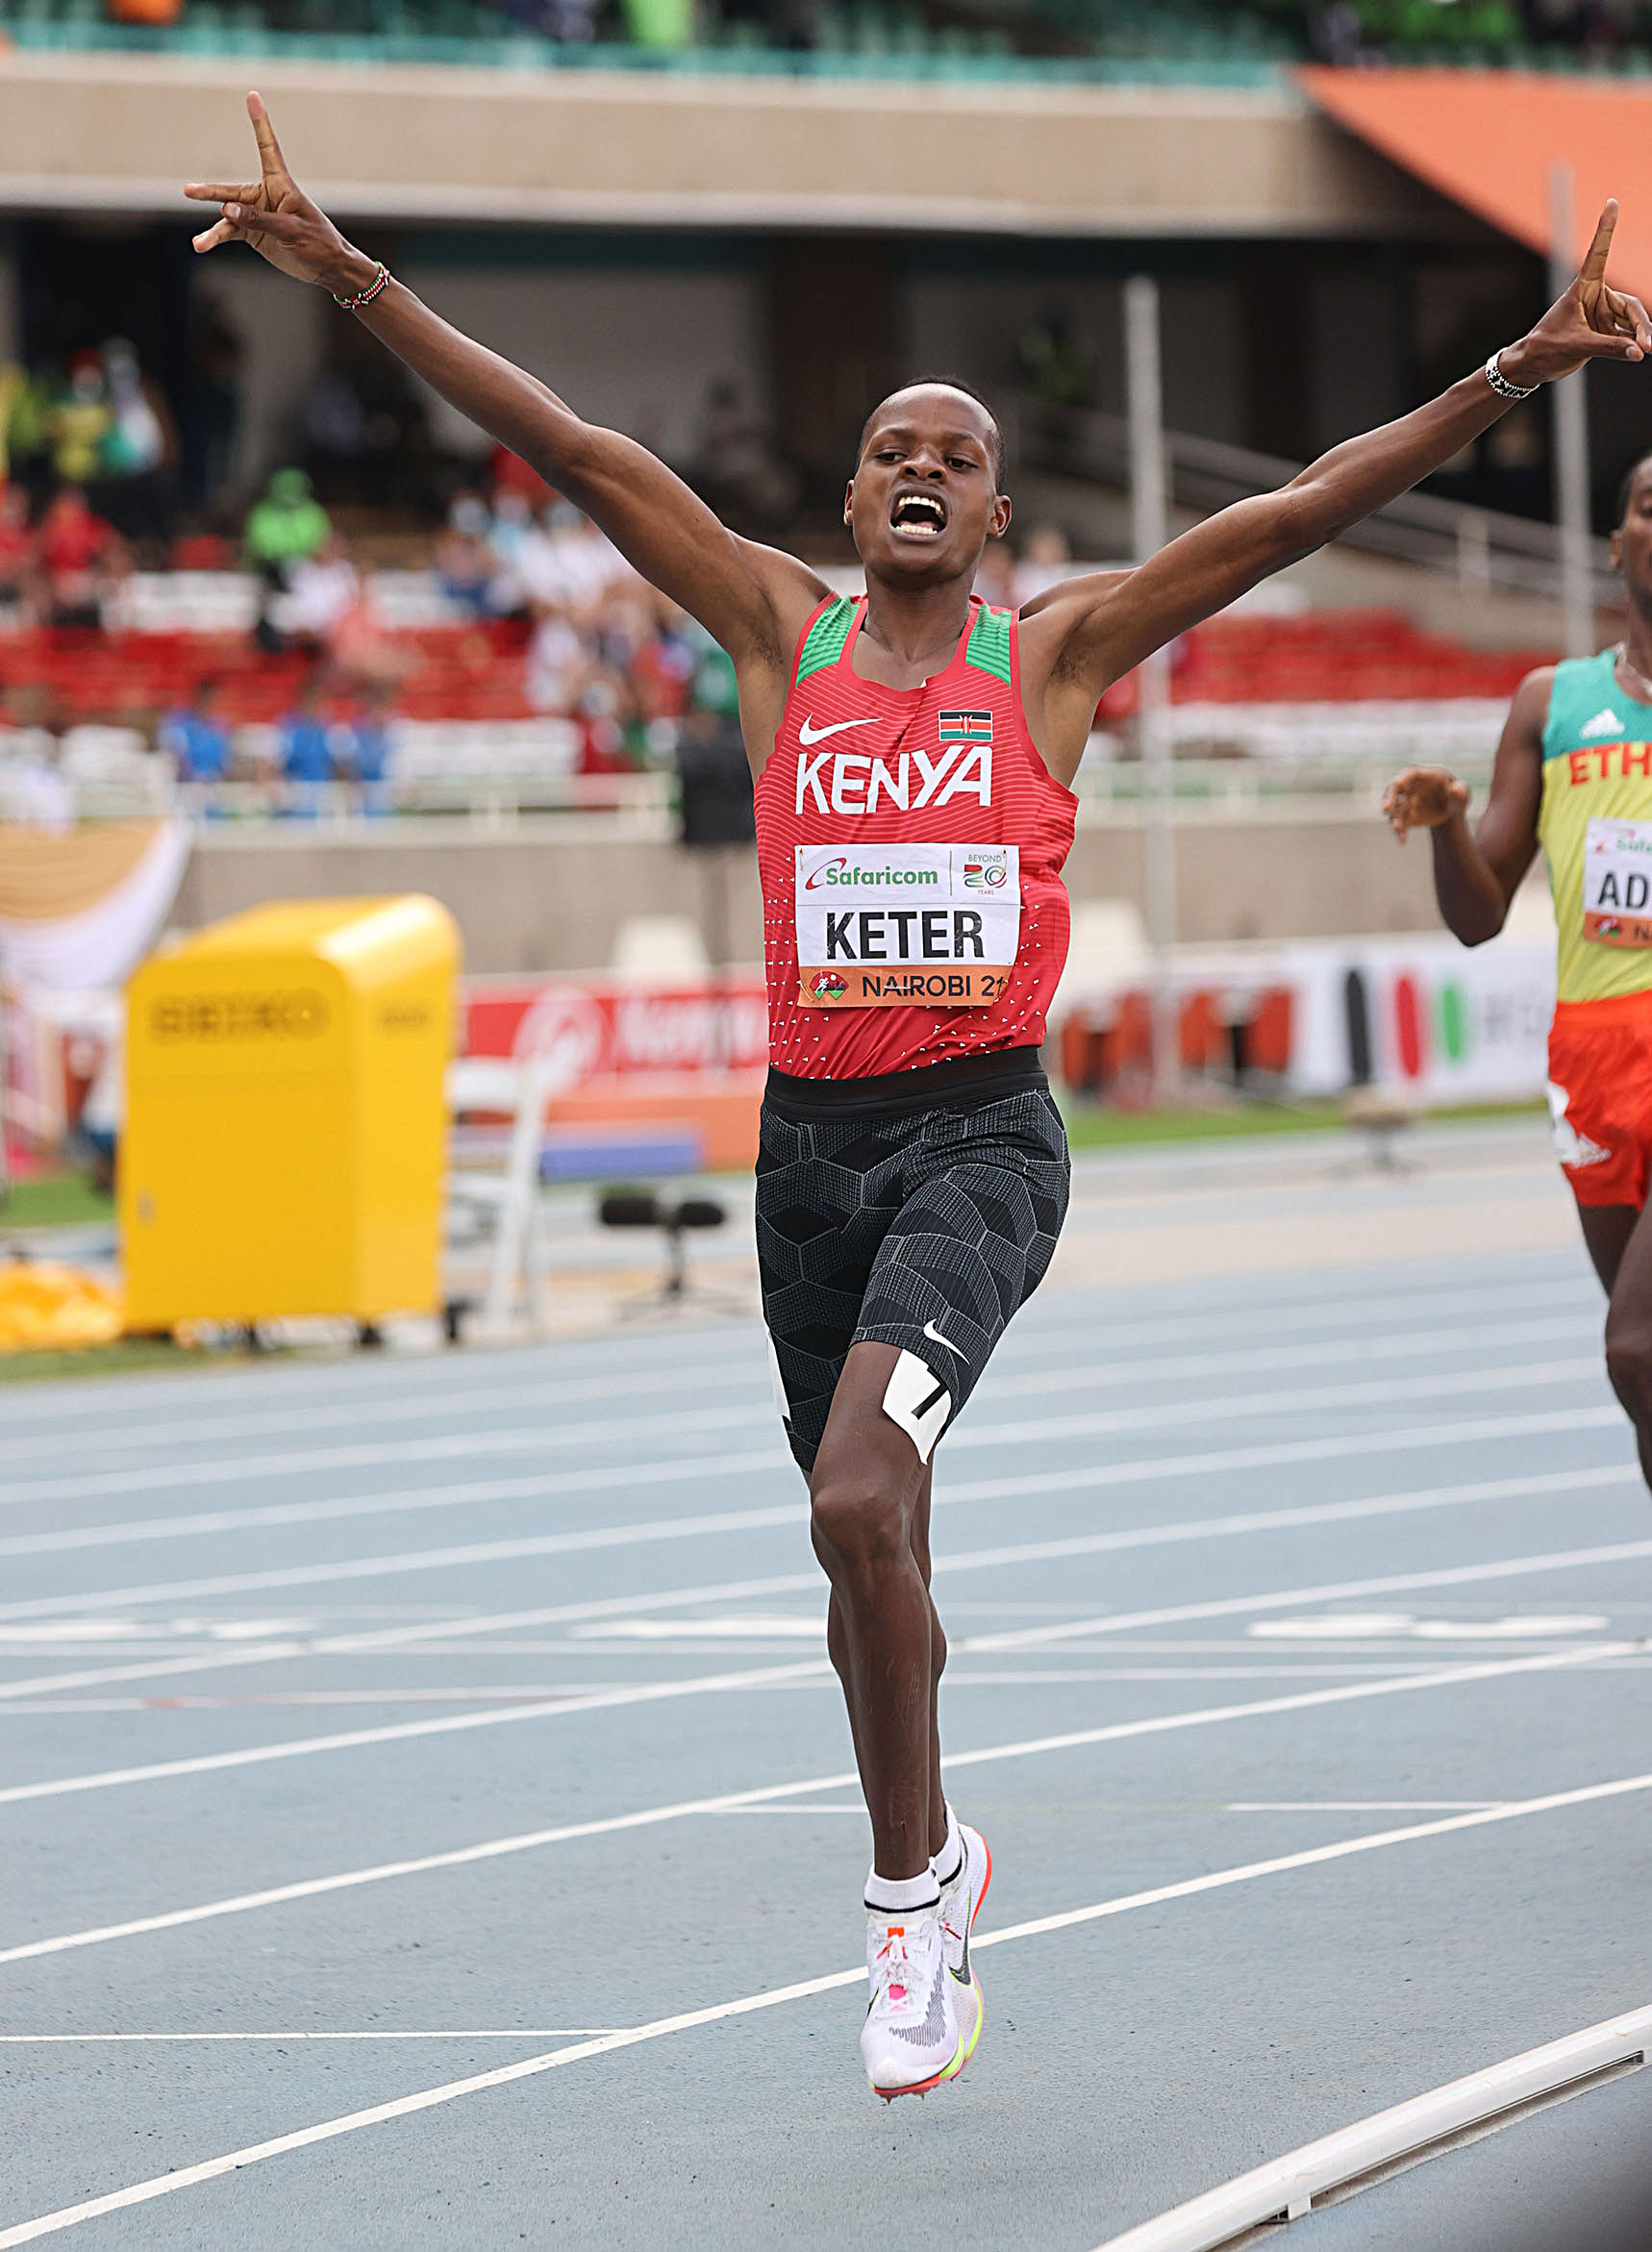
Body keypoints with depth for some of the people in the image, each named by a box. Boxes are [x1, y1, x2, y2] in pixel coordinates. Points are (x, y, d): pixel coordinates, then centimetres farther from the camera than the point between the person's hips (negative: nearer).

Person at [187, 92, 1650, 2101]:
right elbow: (572, 453, 1)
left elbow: (1311, 504, -4)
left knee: (856, 1499, -23)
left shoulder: (1055, 649, 1)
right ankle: (931, 1880, 32)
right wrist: (350, 281, -4)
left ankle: (910, 1879, -8)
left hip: (982, 1130, -4)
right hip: (812, 1131, 4)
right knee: (870, 1549, 13)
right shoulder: (782, 632, 6)